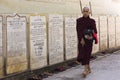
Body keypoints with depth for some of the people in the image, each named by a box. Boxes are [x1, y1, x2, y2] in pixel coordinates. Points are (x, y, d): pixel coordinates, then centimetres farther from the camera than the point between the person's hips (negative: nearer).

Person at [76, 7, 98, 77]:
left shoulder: (92, 21, 2)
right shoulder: (79, 20, 2)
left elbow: (95, 31, 0)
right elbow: (78, 30, -6)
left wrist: (91, 36, -20)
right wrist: (81, 39, -17)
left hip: (89, 40, -2)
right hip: (81, 40, 2)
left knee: (87, 54, -7)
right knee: (82, 54, 4)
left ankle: (86, 70, -9)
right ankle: (89, 69, 23)